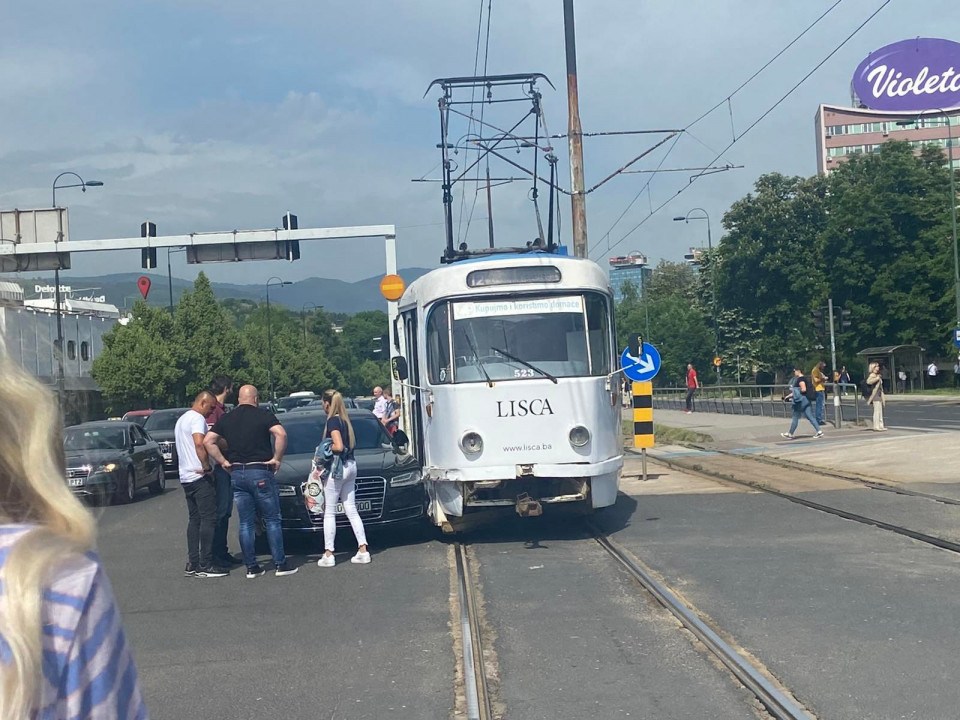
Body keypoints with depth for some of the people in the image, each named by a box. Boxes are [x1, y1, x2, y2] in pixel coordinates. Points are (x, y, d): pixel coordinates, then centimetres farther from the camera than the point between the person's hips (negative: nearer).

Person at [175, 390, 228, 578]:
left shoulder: (181, 420, 21)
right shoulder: (197, 418, -11)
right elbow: (199, 443, -28)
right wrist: (207, 467, -20)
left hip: (185, 476, 10)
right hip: (200, 477, -10)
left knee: (194, 519, 11)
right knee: (209, 519, -7)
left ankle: (192, 564, 10)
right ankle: (205, 566, -8)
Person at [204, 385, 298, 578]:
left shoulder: (226, 419, 9)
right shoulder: (263, 415, -4)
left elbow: (208, 441, 3)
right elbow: (281, 434, -20)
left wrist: (223, 462, 6)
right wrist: (277, 458, -10)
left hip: (236, 473, 4)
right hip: (260, 472, -4)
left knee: (246, 523, 8)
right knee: (272, 520, 4)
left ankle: (251, 567, 9)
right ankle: (280, 564, 4)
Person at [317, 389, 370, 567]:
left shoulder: (332, 421, -15)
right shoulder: (346, 420, 12)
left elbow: (338, 447, -23)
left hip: (337, 468, -9)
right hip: (351, 466, 9)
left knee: (329, 513, -1)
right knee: (351, 510, 11)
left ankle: (328, 555, 0)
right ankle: (363, 551, 8)